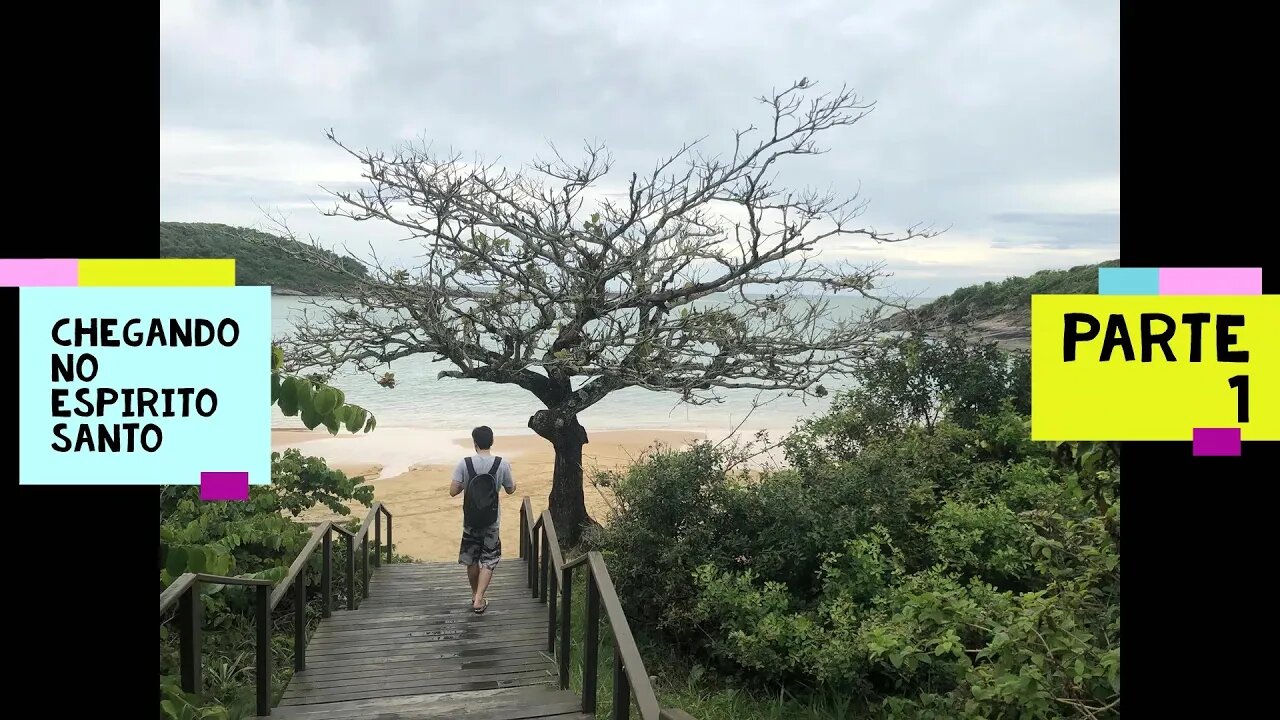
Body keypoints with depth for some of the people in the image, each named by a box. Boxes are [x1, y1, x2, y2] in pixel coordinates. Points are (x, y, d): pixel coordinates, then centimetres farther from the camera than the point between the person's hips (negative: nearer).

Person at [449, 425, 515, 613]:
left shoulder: (464, 464, -13)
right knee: (488, 561, 8)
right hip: (492, 521, -1)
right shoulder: (502, 464, -11)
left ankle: (475, 595, 34)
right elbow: (510, 490, 2)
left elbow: (453, 492, -11)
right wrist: (512, 476, 21)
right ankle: (479, 600, -3)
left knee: (472, 559, 18)